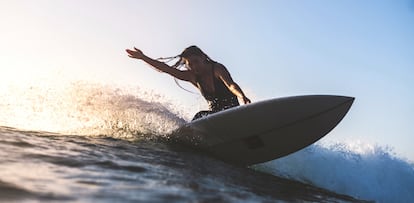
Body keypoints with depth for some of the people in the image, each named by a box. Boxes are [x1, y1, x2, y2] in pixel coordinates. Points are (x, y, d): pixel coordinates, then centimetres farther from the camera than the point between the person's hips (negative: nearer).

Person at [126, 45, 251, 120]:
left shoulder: (217, 68, -14)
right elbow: (165, 68, 1)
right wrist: (143, 57, -2)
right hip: (214, 113, 6)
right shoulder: (192, 76, 1)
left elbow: (231, 85, -32)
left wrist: (242, 97, -53)